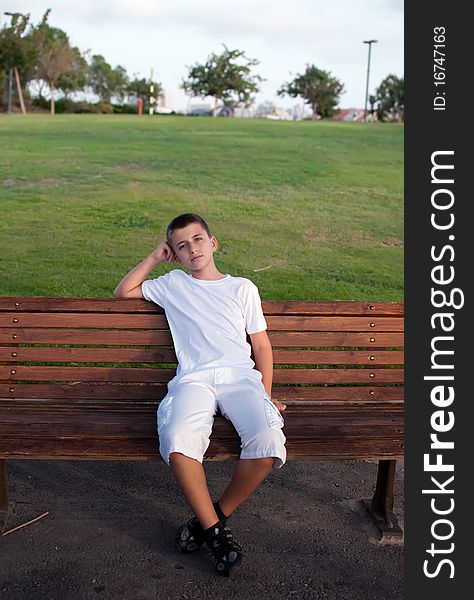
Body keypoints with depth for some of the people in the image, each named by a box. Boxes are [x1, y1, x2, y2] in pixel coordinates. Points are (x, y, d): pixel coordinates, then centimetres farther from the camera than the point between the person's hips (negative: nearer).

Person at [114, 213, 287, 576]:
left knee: (268, 442, -29)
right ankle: (215, 532, -13)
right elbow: (123, 292, 27)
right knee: (177, 440, -34)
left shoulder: (242, 288, 19)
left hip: (240, 376, 1)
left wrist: (266, 396, 7)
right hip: (194, 379, 0)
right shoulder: (172, 285, 22)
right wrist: (155, 258, 21)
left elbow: (261, 344, 17)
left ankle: (212, 518, -5)